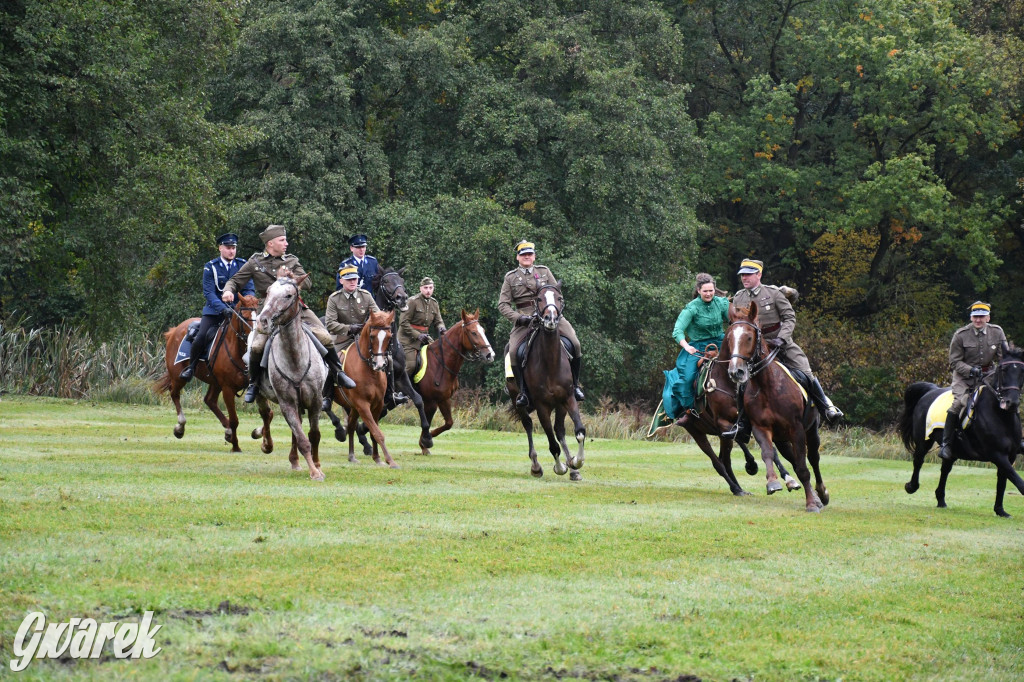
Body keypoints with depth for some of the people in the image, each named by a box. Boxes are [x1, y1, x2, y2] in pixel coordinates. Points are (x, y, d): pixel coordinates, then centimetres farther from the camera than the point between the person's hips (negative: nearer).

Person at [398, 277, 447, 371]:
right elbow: (403, 322, -13)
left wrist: (441, 328, -12)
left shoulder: (434, 303, 8)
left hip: (424, 337, 7)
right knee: (410, 365, -18)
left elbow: (438, 321, 13)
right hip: (409, 338, -7)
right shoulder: (413, 301, -12)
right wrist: (417, 335, -19)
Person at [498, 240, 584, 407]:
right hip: (524, 320, -1)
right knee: (513, 351, -25)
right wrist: (518, 318, -12)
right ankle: (523, 392, -16)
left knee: (575, 343, -15)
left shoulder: (544, 272, 15)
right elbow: (503, 304, 5)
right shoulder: (510, 277, 10)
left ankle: (575, 385, 0)